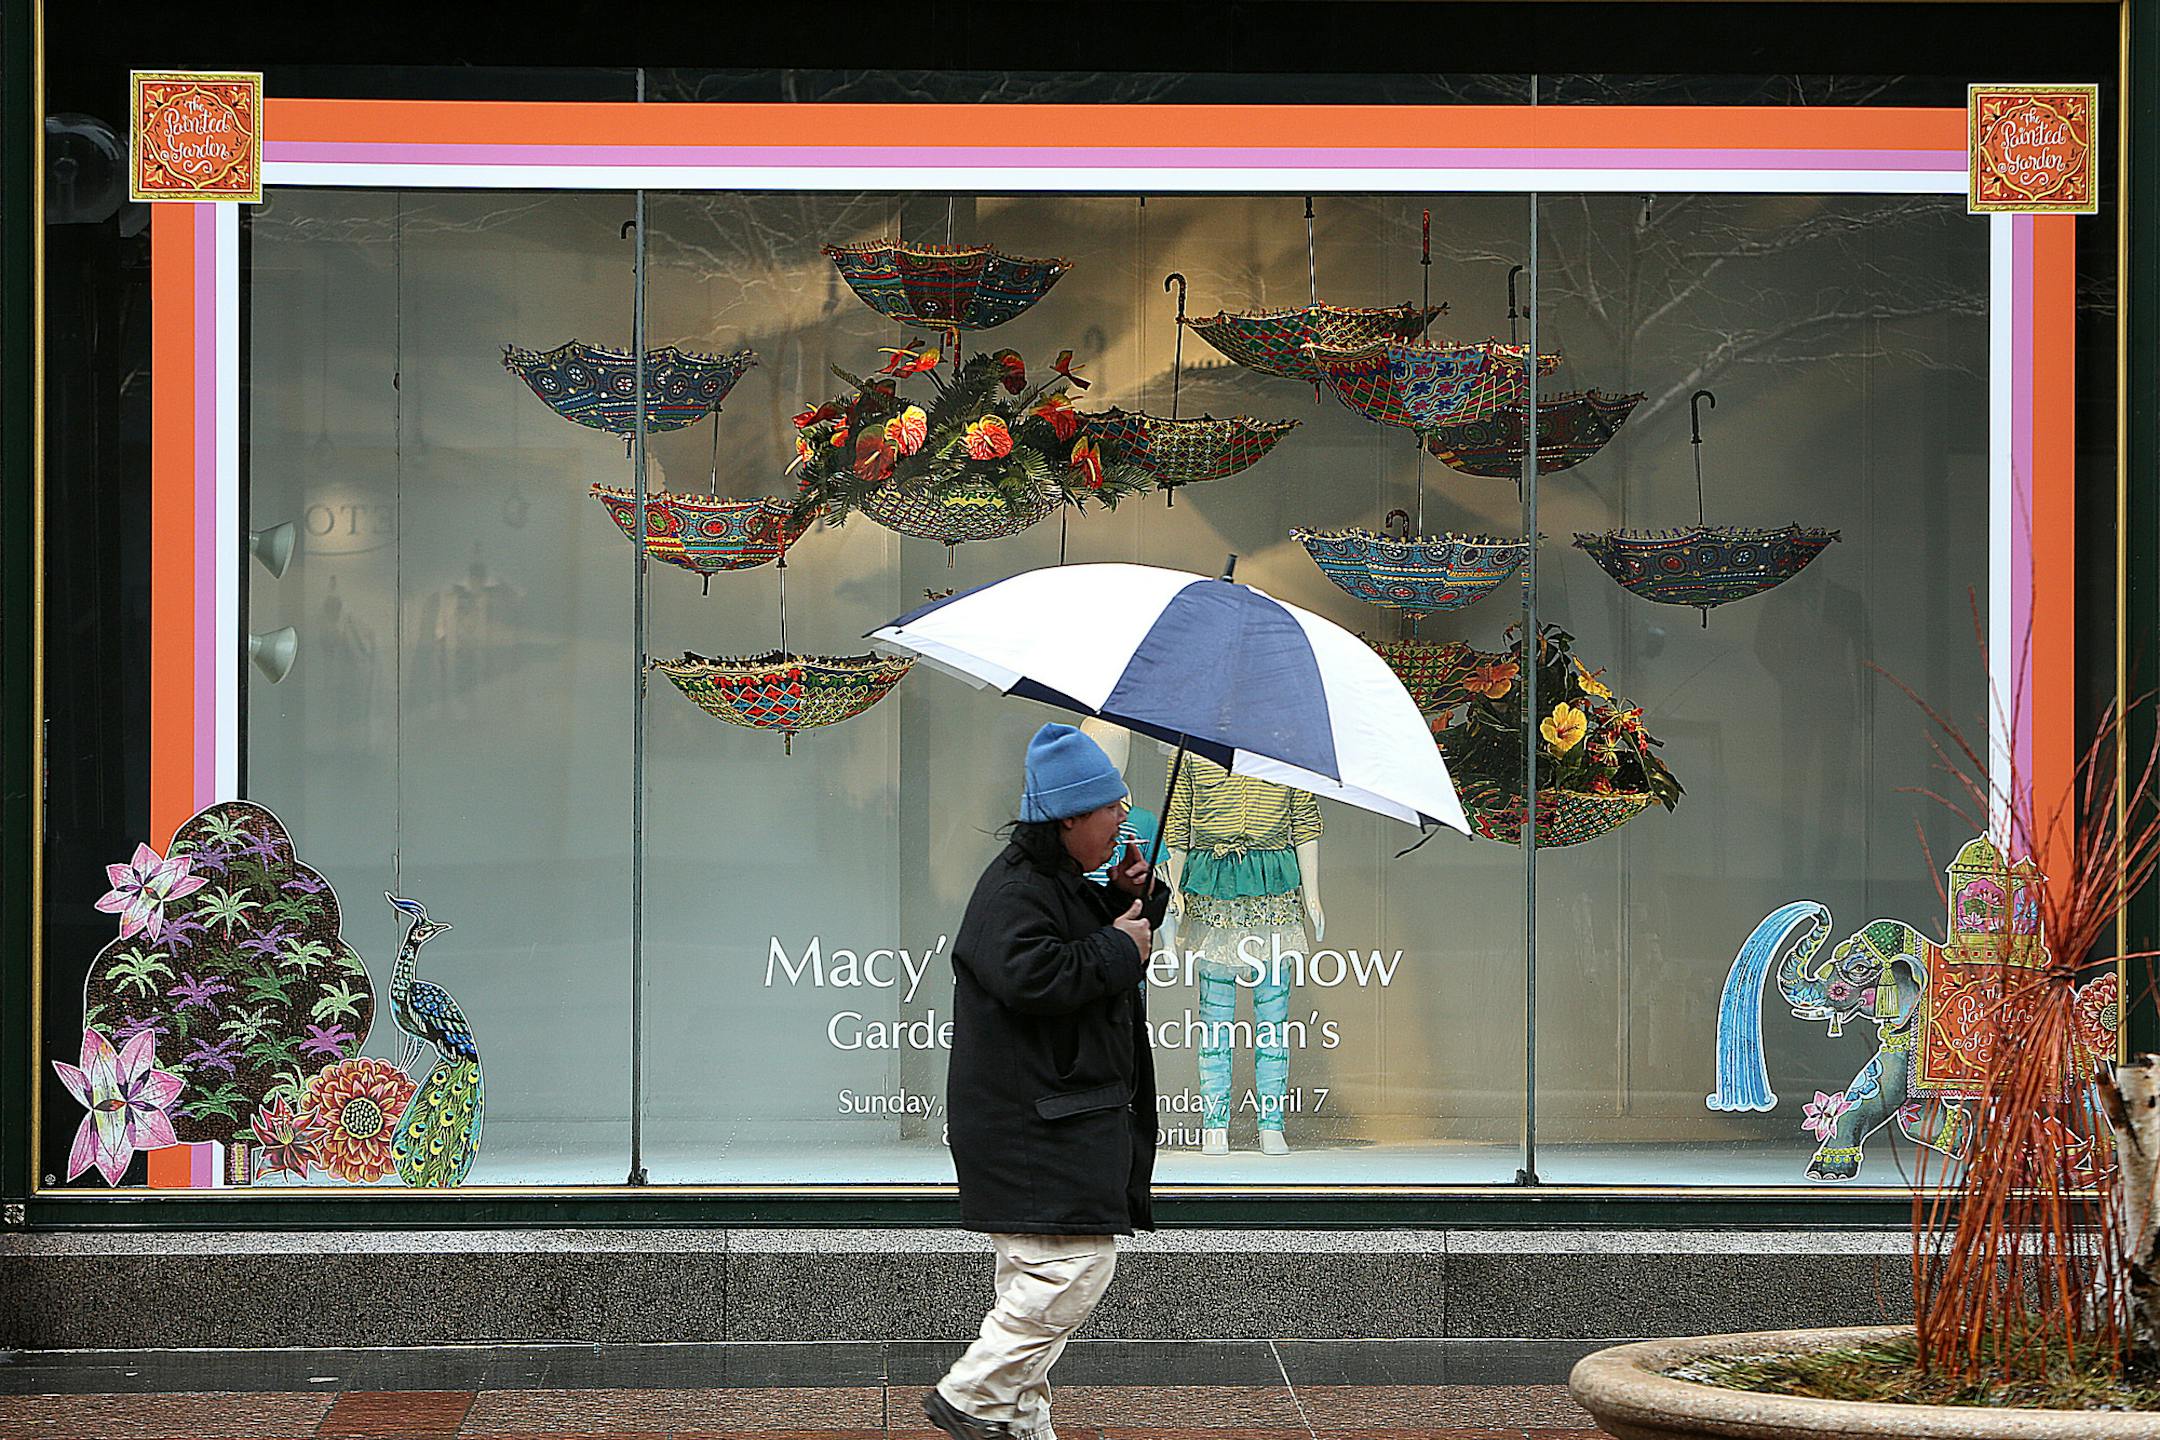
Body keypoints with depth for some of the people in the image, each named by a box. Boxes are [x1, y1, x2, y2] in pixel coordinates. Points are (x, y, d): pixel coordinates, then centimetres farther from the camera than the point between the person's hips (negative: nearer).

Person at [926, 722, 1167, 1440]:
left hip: (1070, 1115, 11)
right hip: (1033, 1126, -11)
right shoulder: (1012, 890, -14)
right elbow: (1030, 975, -29)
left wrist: (1136, 896, 11)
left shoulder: (1066, 883, 19)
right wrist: (1117, 947, -17)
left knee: (1039, 1275, 12)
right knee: (1076, 1266, -15)